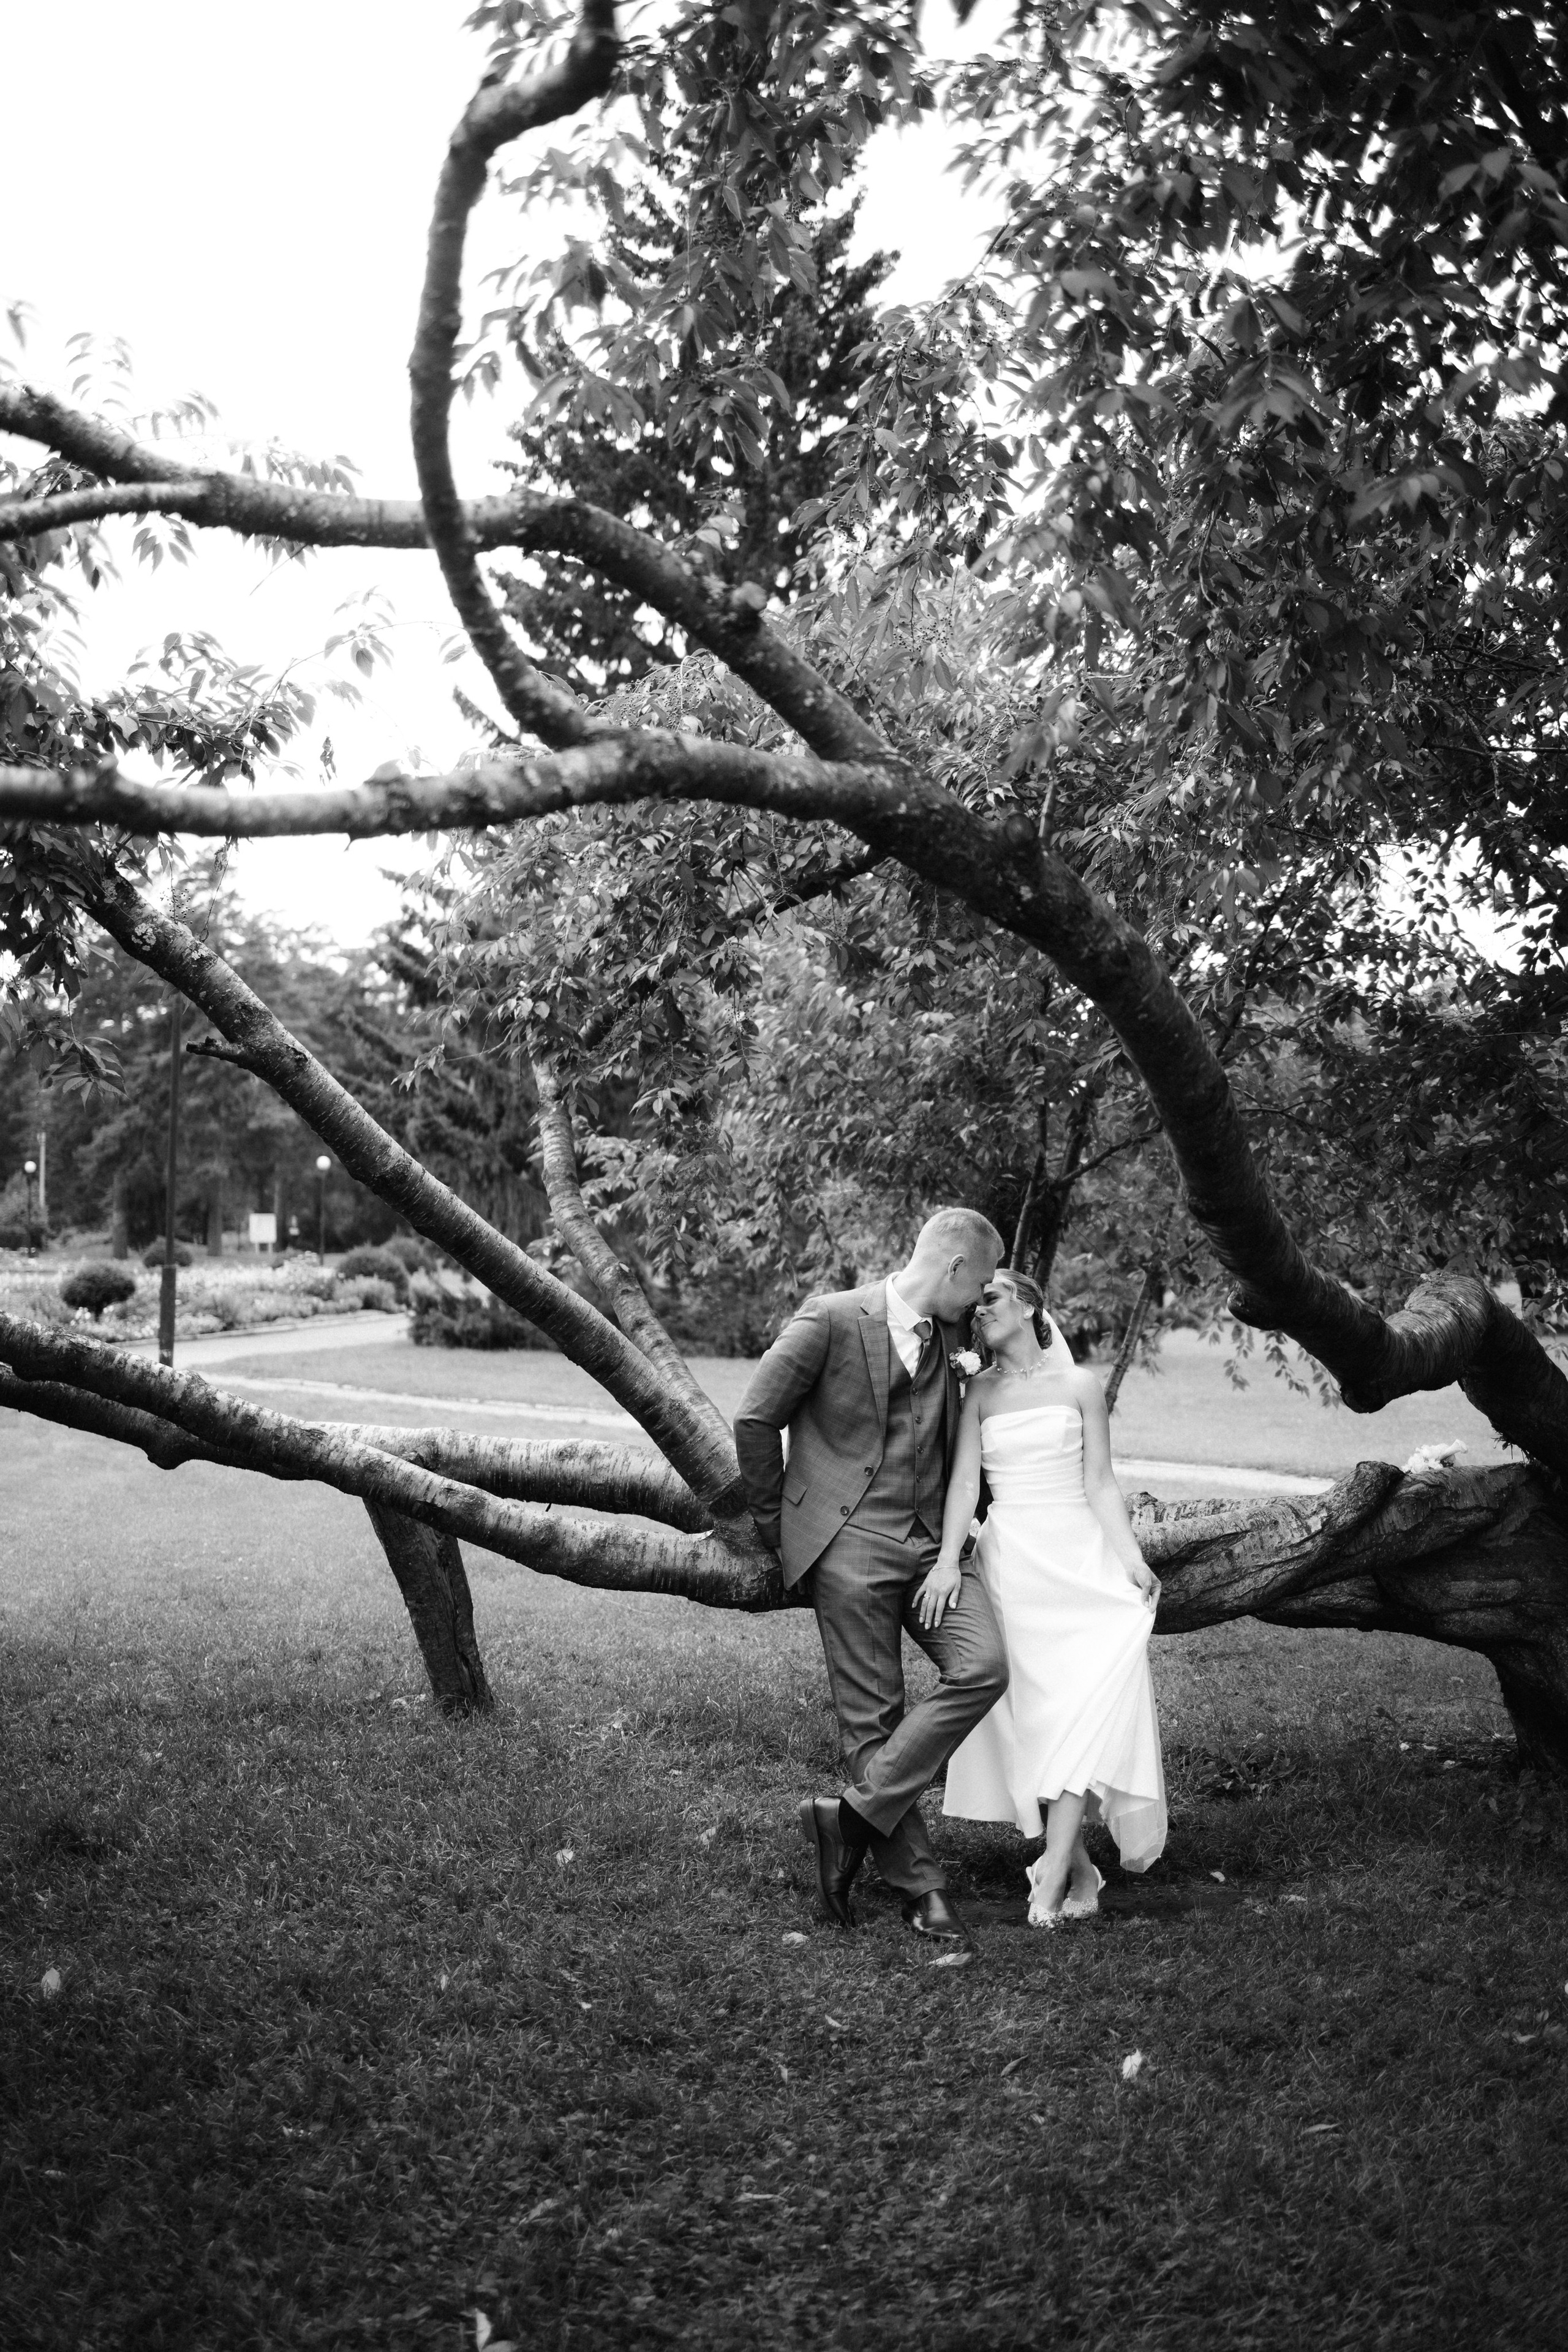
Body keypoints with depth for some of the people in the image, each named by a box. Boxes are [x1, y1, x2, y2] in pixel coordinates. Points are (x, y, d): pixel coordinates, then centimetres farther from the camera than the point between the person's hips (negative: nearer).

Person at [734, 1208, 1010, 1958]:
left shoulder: (953, 1335, 13)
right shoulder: (832, 1319, -6)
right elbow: (755, 1420, -4)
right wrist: (775, 1523, 3)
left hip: (928, 1541, 5)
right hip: (847, 1543, -5)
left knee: (983, 1666, -16)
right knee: (871, 1719, -3)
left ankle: (857, 1814, -9)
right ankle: (922, 1889, 6)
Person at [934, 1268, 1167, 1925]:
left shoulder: (1079, 1386, 6)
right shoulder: (979, 1391, 8)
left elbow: (1099, 1486, 3)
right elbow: (964, 1479, -1)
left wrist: (1132, 1559, -9)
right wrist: (949, 1559, -14)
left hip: (1080, 1555, -1)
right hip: (1011, 1561, 1)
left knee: (1090, 1699, -16)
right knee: (1037, 1711, -1)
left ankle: (1054, 1870, -14)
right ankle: (1076, 1866, 10)